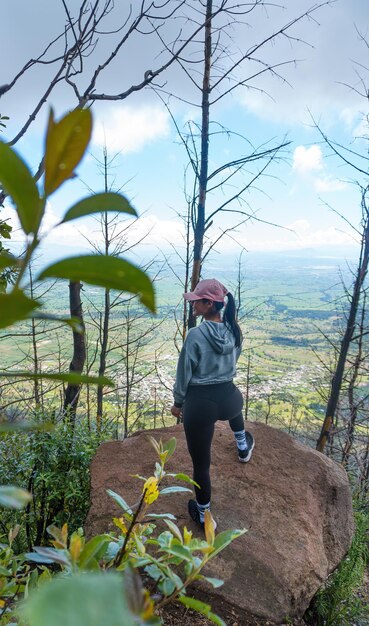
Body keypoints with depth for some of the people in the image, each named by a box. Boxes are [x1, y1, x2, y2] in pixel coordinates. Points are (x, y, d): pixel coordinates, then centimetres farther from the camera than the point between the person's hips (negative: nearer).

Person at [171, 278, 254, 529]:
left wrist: (178, 402, 6)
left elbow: (184, 373, -9)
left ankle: (203, 515, 35)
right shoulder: (234, 331, -2)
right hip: (229, 398, 5)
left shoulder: (196, 335, -18)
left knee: (201, 463, 14)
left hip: (200, 403, -5)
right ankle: (243, 447, 62)